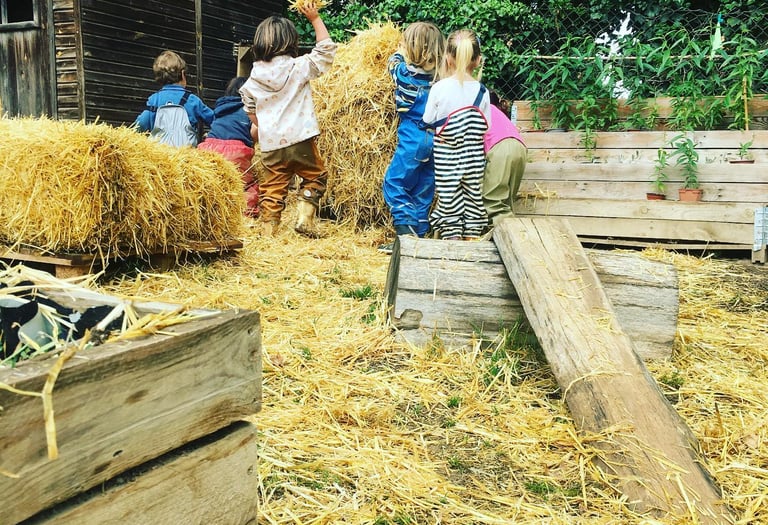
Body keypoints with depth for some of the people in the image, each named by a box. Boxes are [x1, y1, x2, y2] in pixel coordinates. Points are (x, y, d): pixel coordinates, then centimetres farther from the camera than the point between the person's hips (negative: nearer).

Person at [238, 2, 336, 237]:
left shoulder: (255, 75, 7)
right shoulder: (298, 67, -6)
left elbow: (250, 110, 16)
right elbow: (326, 48, 3)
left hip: (270, 144, 4)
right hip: (299, 138, -3)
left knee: (273, 187, 11)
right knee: (315, 176, 16)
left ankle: (269, 230, 12)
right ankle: (304, 219, 5)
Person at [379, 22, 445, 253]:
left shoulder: (406, 72, -10)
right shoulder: (441, 76, 1)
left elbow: (393, 63, 10)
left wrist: (401, 51, 30)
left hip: (412, 138, -6)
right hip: (435, 138, 6)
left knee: (394, 183, 2)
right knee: (424, 189, 12)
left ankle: (406, 230, -9)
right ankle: (419, 234, 19)